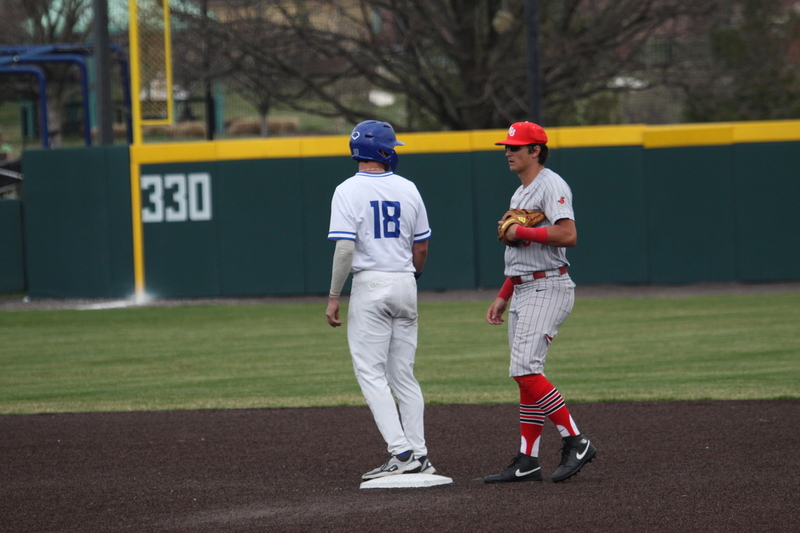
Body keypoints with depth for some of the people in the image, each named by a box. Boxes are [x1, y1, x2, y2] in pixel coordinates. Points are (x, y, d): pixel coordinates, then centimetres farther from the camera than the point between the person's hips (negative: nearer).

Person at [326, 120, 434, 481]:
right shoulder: (408, 189, 6)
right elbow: (422, 247, 12)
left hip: (370, 286, -5)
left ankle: (400, 452, -15)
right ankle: (418, 456, 10)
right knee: (403, 374, 12)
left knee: (371, 373, -4)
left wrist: (333, 297, -11)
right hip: (405, 284, 5)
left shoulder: (349, 191, -8)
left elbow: (345, 248, -16)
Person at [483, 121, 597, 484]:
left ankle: (575, 443, -15)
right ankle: (527, 462, 9)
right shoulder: (520, 193, 20)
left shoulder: (551, 185, -11)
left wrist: (521, 232, -17)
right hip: (522, 291, 10)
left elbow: (568, 235, -26)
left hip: (547, 289, -10)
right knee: (526, 376, 8)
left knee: (525, 369, -19)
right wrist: (502, 297, 23)